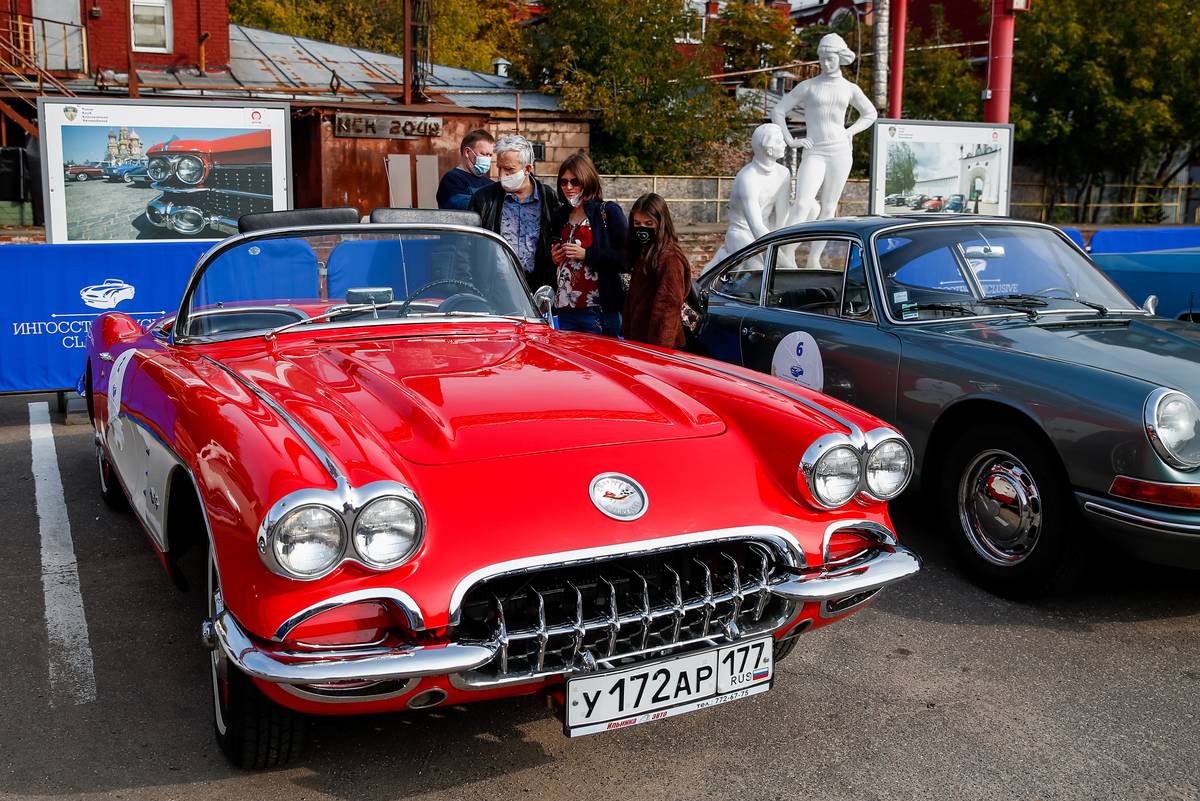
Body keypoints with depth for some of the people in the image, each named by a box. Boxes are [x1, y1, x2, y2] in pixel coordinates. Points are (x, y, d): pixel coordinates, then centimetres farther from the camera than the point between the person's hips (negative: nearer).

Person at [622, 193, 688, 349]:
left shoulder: (669, 258, -14)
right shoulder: (643, 254, 16)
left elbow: (669, 306, -20)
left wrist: (660, 348, -24)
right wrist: (627, 334, 14)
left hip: (657, 345, -9)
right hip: (638, 340, 9)